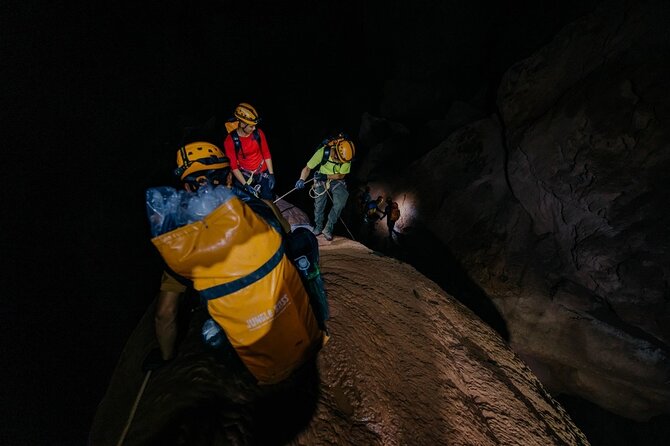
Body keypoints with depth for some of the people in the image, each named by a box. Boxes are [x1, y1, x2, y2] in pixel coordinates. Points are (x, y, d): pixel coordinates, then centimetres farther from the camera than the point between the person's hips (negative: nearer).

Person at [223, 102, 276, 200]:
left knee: (268, 200, -3)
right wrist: (245, 185, -19)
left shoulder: (258, 133, -7)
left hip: (263, 172, 2)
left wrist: (271, 174, -4)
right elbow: (233, 166, -13)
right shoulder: (230, 140, -15)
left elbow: (266, 154, 1)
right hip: (244, 176, -2)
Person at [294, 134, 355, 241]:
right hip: (321, 179, 0)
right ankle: (318, 226, 21)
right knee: (319, 204, -6)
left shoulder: (346, 157, -24)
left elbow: (341, 175, -13)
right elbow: (307, 168, -20)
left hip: (337, 180, 1)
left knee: (340, 202, -20)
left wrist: (326, 176, -27)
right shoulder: (322, 152, -27)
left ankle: (328, 228, -5)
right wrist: (301, 179, -37)